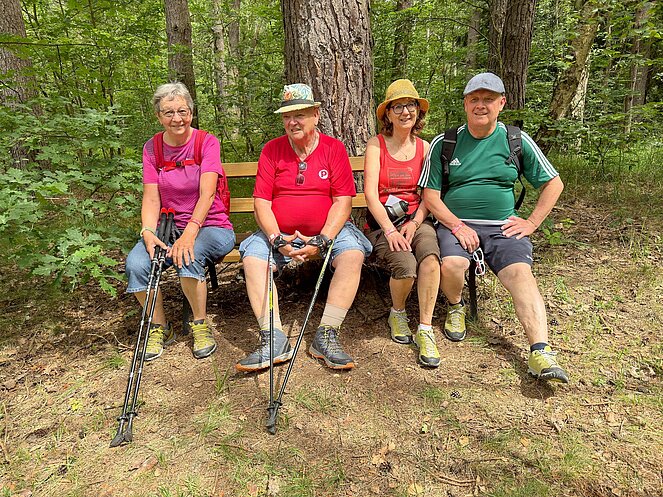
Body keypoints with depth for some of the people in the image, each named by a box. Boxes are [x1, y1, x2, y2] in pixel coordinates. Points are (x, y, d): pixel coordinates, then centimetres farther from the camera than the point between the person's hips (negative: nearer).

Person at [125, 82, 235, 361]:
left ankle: (200, 325, -10)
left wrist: (189, 233, -32)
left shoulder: (207, 142, -5)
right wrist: (148, 231, -20)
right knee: (135, 263, -23)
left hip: (211, 228, -3)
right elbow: (151, 198, 0)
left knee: (188, 256, -35)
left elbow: (207, 195, -18)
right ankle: (160, 328, 1)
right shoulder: (152, 149, 7)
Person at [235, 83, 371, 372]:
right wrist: (278, 239, -18)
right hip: (279, 233, 2)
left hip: (327, 231, -1)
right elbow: (261, 201, -2)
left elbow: (343, 200, -7)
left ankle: (326, 337, -24)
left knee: (353, 252, -29)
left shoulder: (333, 148, 1)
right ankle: (274, 340, -23)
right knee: (252, 256, -24)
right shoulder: (271, 150, 4)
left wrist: (322, 241, -20)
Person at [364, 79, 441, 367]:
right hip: (382, 222, -2)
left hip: (416, 219, 2)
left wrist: (415, 222, -12)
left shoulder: (424, 147, 12)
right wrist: (390, 230, -20)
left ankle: (425, 330, -18)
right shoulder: (376, 145, 2)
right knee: (406, 265, -29)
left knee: (430, 255, -31)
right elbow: (370, 194, -8)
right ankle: (397, 313, 4)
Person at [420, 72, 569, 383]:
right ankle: (455, 308, 3)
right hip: (455, 223, -1)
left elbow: (554, 183, 15)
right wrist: (457, 225, -12)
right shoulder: (444, 143, 5)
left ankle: (541, 352, -28)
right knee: (451, 264, -30)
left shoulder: (517, 141, 8)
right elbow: (430, 195, 2)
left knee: (520, 272, -25)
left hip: (503, 227, 1)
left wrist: (532, 222, 3)